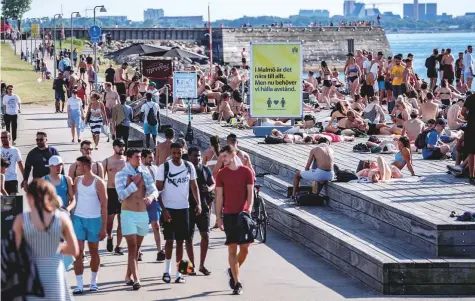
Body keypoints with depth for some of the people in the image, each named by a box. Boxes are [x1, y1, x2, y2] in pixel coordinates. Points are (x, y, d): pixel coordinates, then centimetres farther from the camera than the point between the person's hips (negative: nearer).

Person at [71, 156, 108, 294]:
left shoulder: (98, 182, -7)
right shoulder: (77, 180, 6)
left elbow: (104, 206, -6)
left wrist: (103, 227, -9)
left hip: (94, 220, -2)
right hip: (78, 219, 3)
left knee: (94, 252, 10)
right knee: (78, 252, -6)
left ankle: (93, 281, 25)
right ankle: (79, 284, -6)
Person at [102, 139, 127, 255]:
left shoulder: (127, 160, 5)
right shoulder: (107, 161, 1)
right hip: (111, 192, -1)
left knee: (121, 220, 3)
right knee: (109, 218, -4)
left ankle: (118, 246, 11)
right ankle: (109, 237, 26)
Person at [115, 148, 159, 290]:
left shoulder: (145, 175, 7)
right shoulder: (121, 175, -4)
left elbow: (155, 190, -2)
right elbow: (122, 195, -14)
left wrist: (151, 196, -23)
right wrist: (134, 183, -14)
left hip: (143, 214, 5)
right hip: (128, 214, -4)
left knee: (136, 248, 13)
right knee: (132, 248, -10)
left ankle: (128, 276, 26)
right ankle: (136, 279, -15)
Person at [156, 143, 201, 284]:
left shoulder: (189, 167, 2)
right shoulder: (164, 167, -7)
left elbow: (194, 186, 8)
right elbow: (158, 189, -6)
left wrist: (198, 204, -5)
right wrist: (163, 209, -13)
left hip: (183, 208, 3)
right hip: (169, 208, -3)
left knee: (180, 241, 5)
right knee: (169, 240, 1)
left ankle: (178, 272, 10)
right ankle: (167, 270, 15)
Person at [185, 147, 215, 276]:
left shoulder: (206, 170, 7)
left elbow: (213, 183, 13)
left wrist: (209, 189, -8)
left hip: (203, 207, 3)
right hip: (188, 207, -3)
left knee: (205, 235, 1)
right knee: (189, 237, 3)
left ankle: (202, 265, 12)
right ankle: (192, 265, 13)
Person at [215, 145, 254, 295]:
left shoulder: (246, 172, 1)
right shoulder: (221, 174, 3)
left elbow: (250, 192, 0)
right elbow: (219, 196, 3)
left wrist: (249, 208, -15)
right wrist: (218, 216, -1)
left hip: (243, 214, 1)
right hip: (229, 215, -1)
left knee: (245, 248, 2)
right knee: (232, 248, -3)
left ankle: (233, 272, 28)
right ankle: (237, 283, 0)